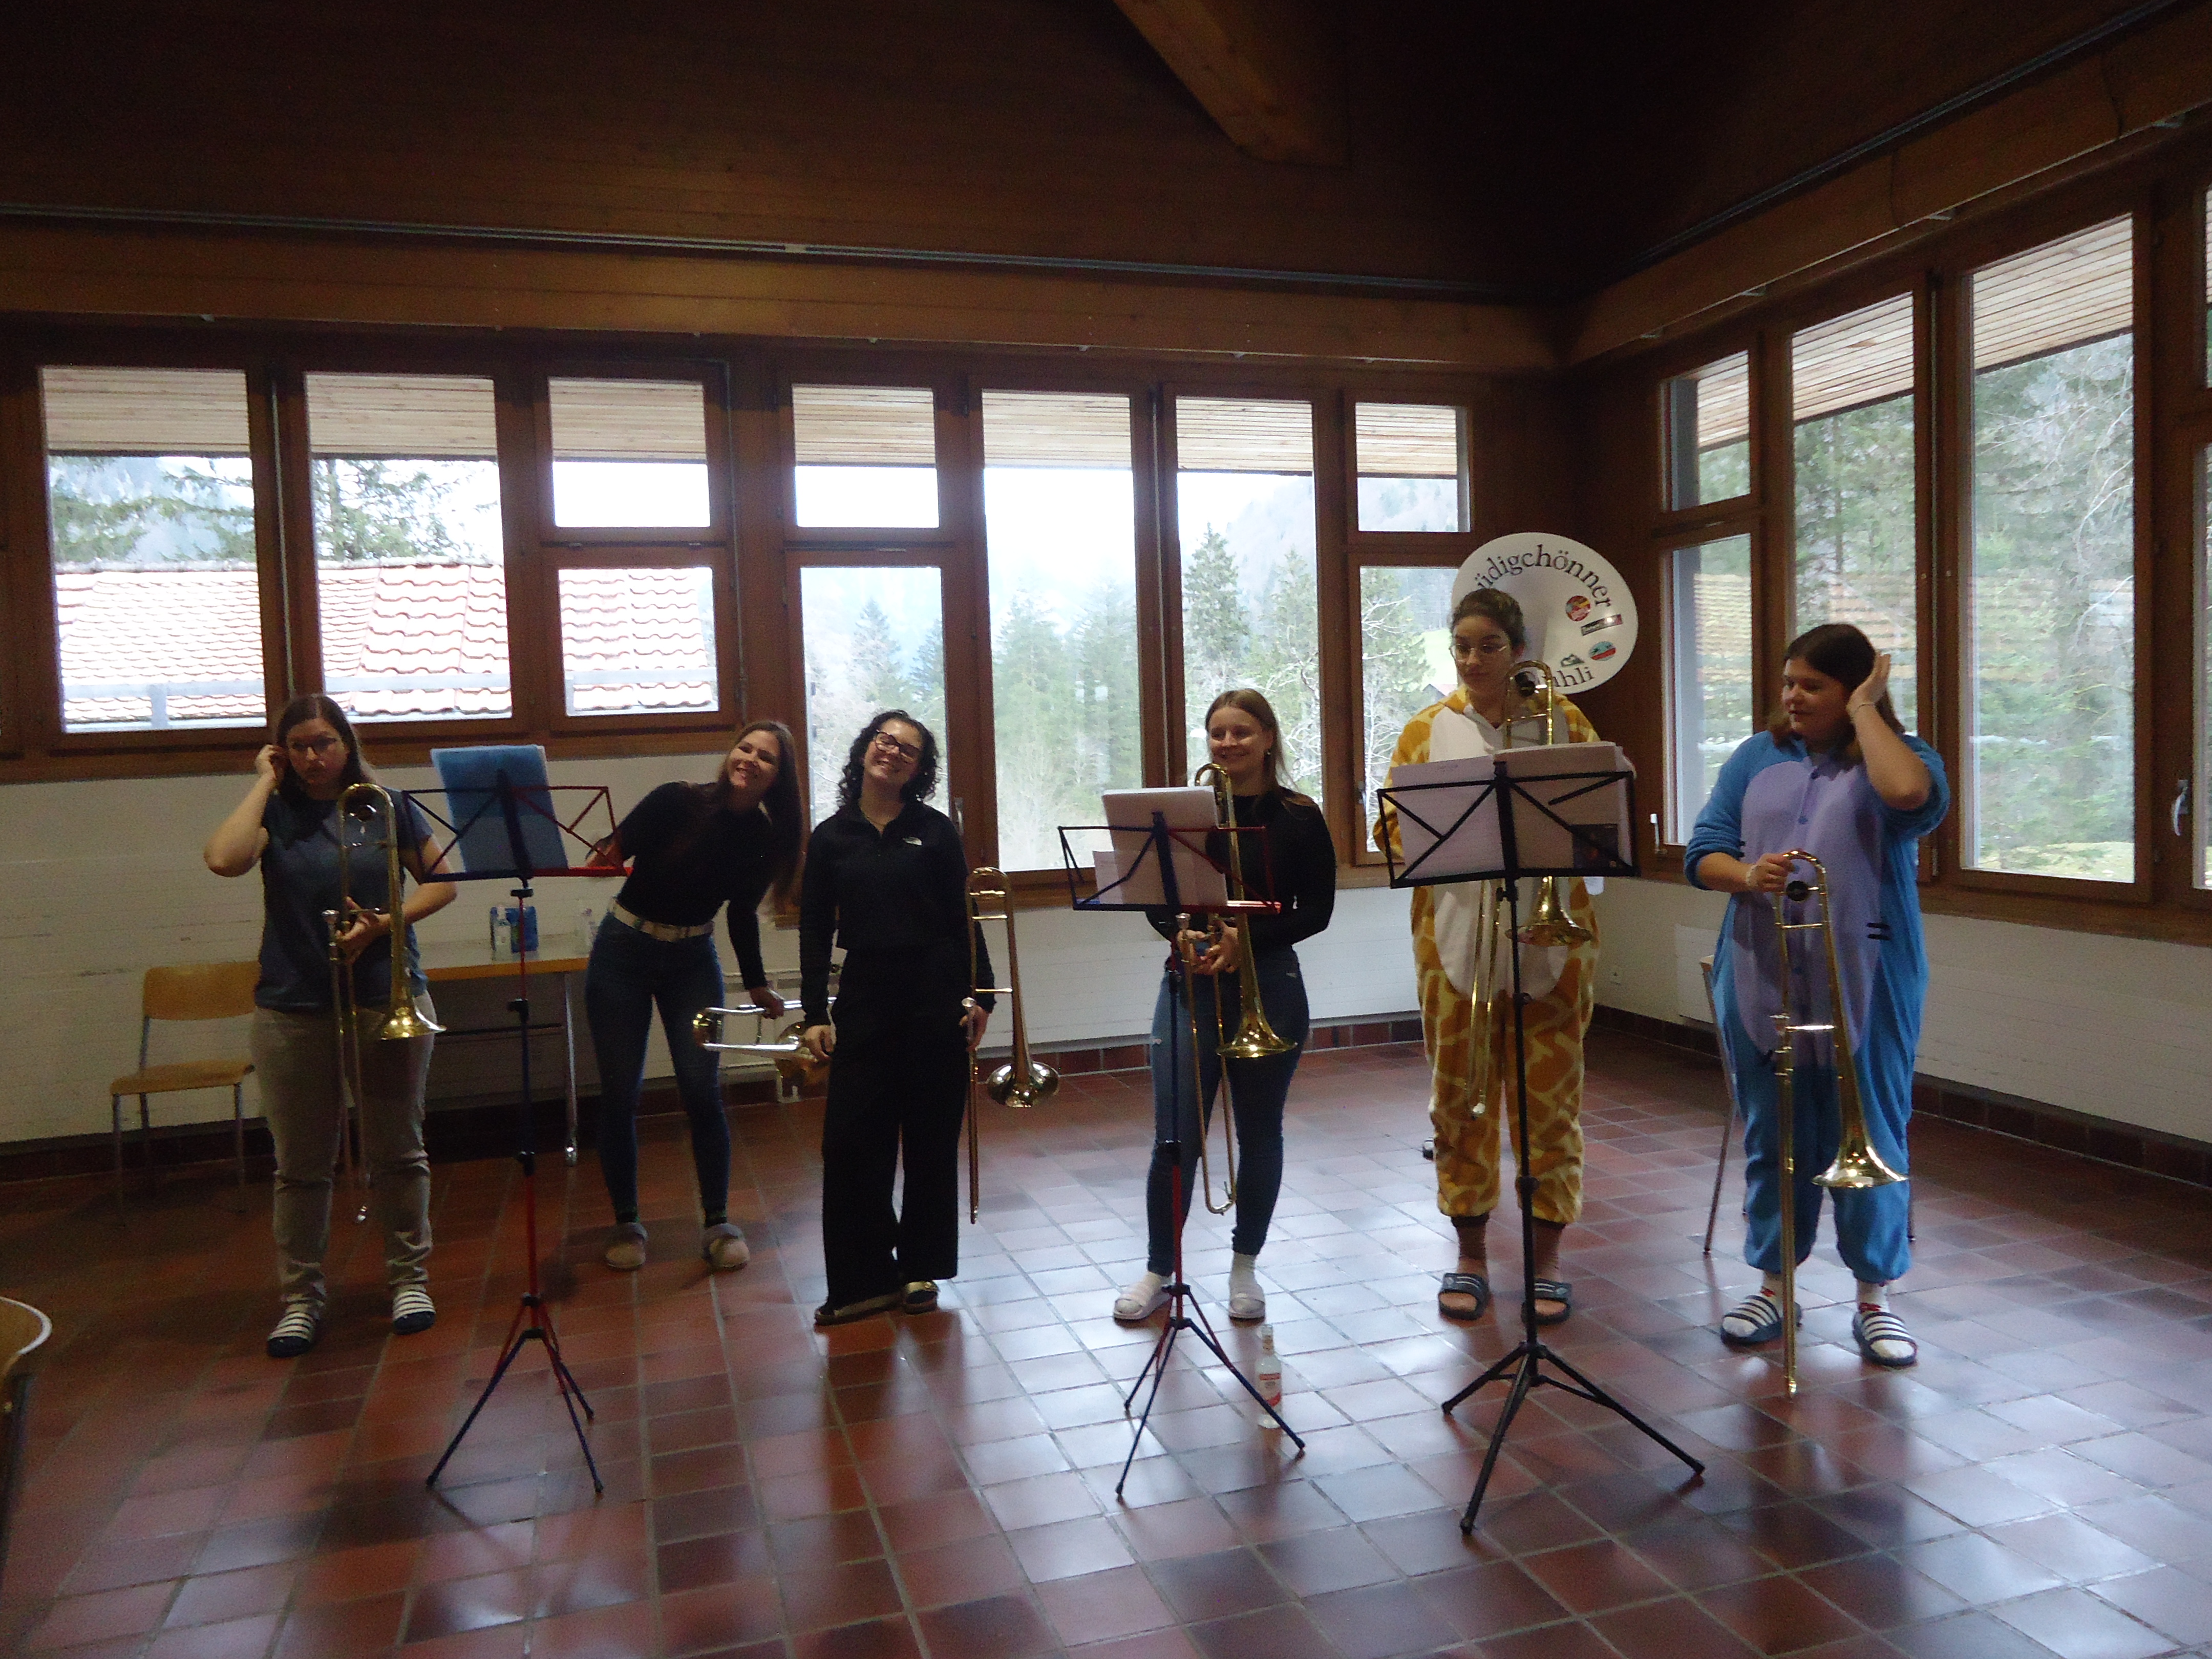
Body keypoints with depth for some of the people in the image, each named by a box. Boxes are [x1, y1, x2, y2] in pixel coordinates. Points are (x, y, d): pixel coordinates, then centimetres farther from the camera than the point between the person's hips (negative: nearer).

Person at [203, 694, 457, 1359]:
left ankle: (409, 1278, 22)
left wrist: (385, 923, -10)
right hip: (293, 1010, 0)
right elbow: (223, 858, -19)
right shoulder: (277, 813, 2)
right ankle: (301, 1296, 19)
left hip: (388, 1002, 0)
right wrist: (265, 782, -8)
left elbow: (441, 882, 6)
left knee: (396, 1152, 9)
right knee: (301, 1165, 8)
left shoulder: (386, 805, 3)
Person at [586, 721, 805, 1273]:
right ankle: (626, 1224, 17)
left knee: (703, 1092, -5)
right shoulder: (677, 802, -16)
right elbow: (613, 854, -17)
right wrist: (610, 854, -40)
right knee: (619, 1095, 2)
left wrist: (757, 985, 13)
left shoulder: (766, 839, -6)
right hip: (622, 955, -2)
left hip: (693, 962, 2)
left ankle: (719, 1224, 8)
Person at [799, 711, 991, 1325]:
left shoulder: (935, 831, 1)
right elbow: (815, 931, 4)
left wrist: (978, 994, -6)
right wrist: (815, 1013, -1)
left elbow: (962, 919, 1)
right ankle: (864, 1279, 10)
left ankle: (920, 1268, 21)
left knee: (931, 1136, 7)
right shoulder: (830, 837, 5)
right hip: (863, 997, 1)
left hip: (936, 994, -1)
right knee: (851, 1139, -2)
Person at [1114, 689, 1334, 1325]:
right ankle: (1158, 1270, 15)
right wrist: (1181, 934, -18)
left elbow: (1316, 911, -5)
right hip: (1190, 983, 1)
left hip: (1269, 985, 0)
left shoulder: (1298, 817, -2)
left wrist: (1246, 937, -19)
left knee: (1259, 1133, 10)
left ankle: (1245, 1267, 27)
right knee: (1176, 1137, -1)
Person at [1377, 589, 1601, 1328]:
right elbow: (1395, 829, 4)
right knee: (1460, 1098, 6)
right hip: (1455, 939, 1)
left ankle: (1546, 1257, 18)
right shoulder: (1429, 729, 8)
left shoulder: (1564, 723, 7)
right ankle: (1471, 1253, 21)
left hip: (1549, 936, 0)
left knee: (1550, 1100, 4)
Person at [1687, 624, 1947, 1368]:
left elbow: (1912, 798, -25)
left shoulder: (1899, 756, 1)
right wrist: (1745, 876, -19)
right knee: (1772, 1137, 12)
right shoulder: (1757, 758, 10)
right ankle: (1774, 1285, 26)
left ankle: (1874, 1299, 21)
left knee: (1869, 1137, 5)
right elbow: (1701, 851, 4)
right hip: (1760, 977, 3)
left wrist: (1865, 711, -11)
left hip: (1865, 983, -3)